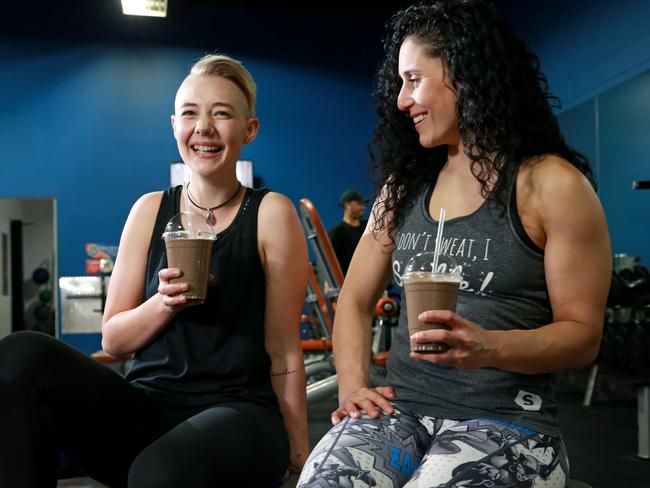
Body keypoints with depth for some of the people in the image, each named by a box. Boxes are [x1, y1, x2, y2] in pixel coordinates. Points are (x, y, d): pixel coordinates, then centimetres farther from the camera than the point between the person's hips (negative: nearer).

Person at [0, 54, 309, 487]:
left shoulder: (271, 214, -3)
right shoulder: (150, 210, 7)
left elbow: (284, 350, 0)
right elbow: (113, 341, 9)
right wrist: (163, 303, -11)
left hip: (238, 413, -4)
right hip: (147, 408, 4)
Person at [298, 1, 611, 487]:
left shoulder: (552, 184, -3)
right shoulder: (403, 184, 12)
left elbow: (582, 334, -4)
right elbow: (355, 301, 14)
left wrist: (489, 347, -23)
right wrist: (352, 384, -4)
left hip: (506, 420, -3)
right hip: (400, 408, 4)